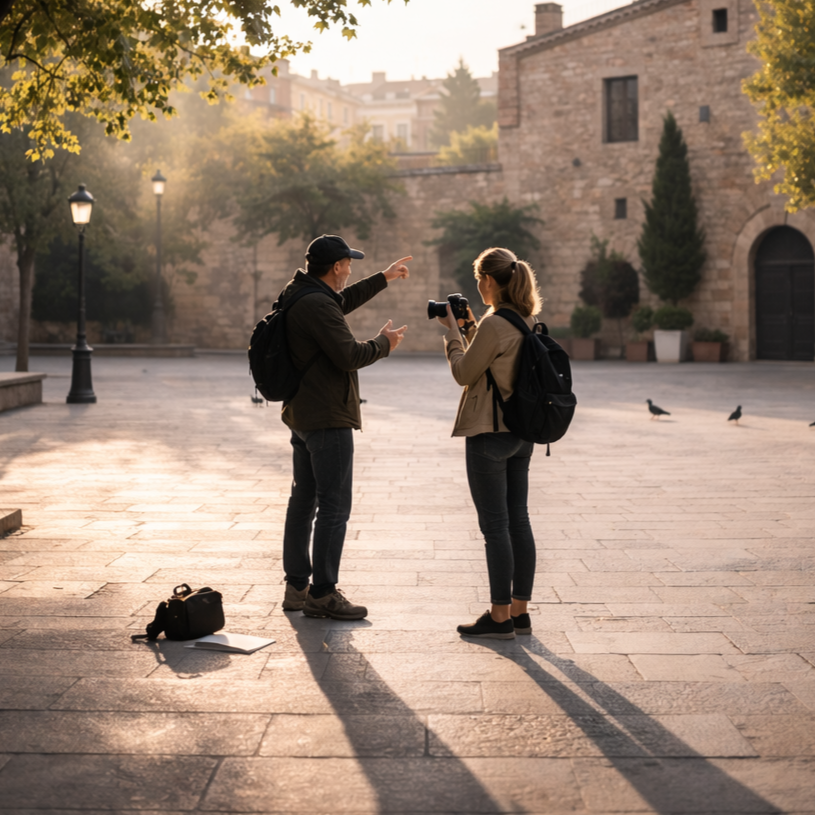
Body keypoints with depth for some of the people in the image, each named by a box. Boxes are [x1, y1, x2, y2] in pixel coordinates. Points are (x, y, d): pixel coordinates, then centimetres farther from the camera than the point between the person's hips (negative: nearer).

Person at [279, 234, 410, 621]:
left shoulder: (297, 295, 11)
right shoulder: (317, 306, -20)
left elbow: (342, 301, 30)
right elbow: (349, 356, -23)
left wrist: (383, 278, 37)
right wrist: (383, 343, -5)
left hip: (301, 415, 11)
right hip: (328, 419, -11)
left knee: (303, 501, 15)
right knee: (334, 506, -6)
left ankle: (296, 586, 22)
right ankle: (322, 594, -3)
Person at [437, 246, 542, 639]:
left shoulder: (493, 325, -19)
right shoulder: (527, 322, 9)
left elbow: (463, 373, -10)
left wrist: (453, 330, 1)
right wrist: (468, 328, 15)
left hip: (490, 434, -9)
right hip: (521, 433, 9)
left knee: (495, 527, -2)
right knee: (518, 522, 12)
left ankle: (500, 616, 5)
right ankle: (519, 611, 18)